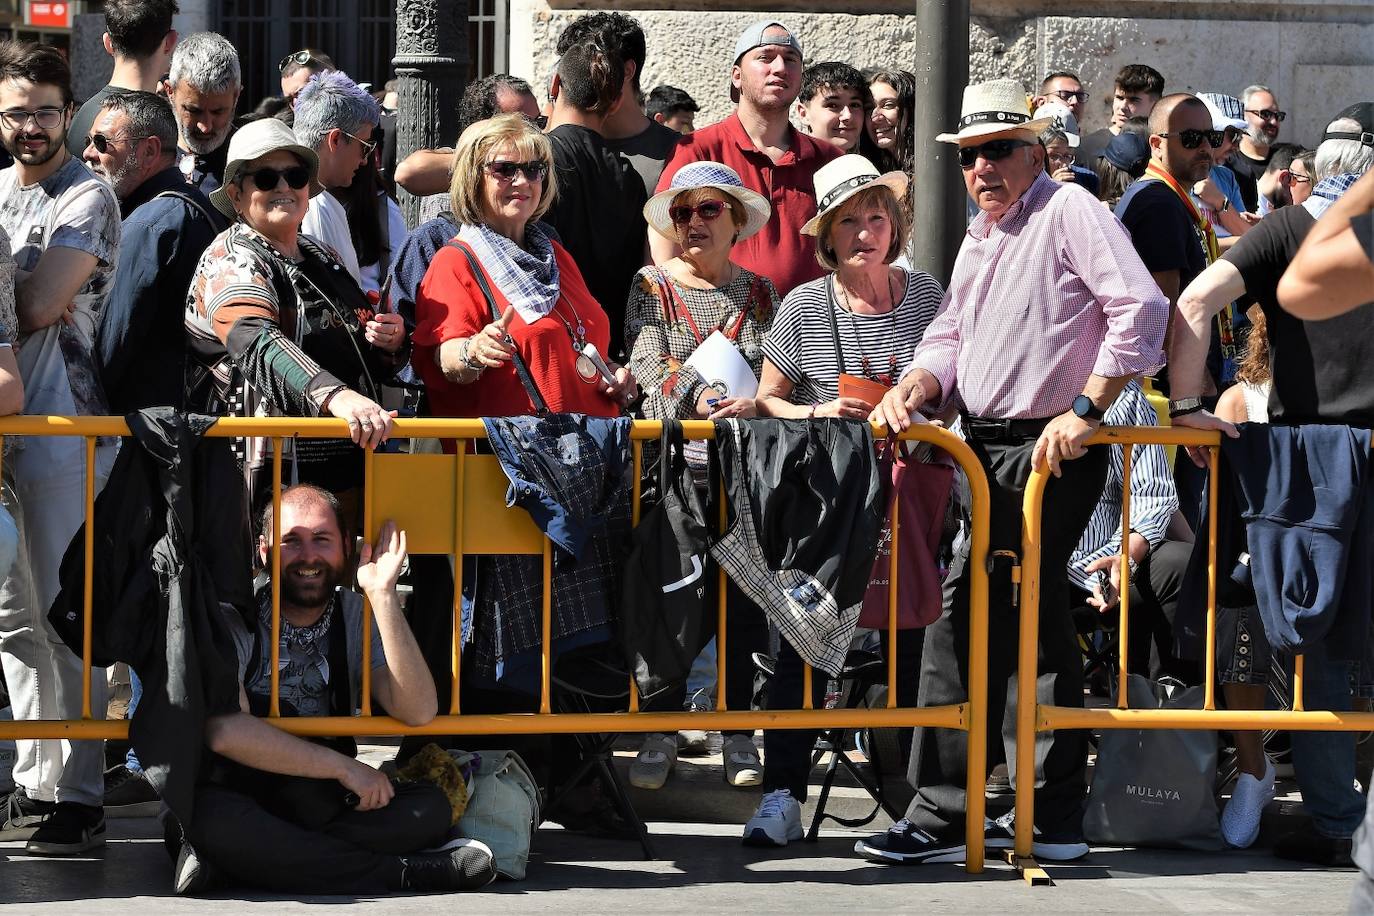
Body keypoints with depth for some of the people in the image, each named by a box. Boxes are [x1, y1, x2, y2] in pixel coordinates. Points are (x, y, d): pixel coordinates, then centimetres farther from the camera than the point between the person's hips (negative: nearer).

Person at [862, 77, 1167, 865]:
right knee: (1039, 622, 13)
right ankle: (1055, 816, 21)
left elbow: (1142, 308, -18)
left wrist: (1085, 409, -22)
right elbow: (951, 335, 20)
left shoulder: (1069, 211, -7)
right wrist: (916, 387, -3)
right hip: (988, 448, 9)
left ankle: (945, 816, -7)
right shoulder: (979, 241, 21)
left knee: (966, 611, -11)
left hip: (1048, 452, -9)